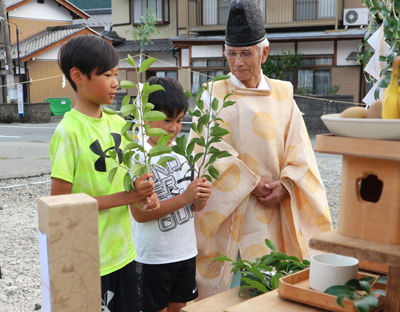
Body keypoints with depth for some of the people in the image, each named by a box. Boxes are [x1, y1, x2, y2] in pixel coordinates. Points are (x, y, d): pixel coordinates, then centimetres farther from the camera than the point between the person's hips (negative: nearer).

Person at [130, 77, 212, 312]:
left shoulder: (183, 152, 5)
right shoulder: (138, 158, -15)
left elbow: (194, 206, 10)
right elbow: (140, 213, -21)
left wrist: (202, 197, -13)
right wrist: (184, 197, -27)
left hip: (186, 251, 6)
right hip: (153, 257, -6)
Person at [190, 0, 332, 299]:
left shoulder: (283, 95, 7)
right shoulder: (214, 94, 2)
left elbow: (299, 151, 4)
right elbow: (211, 148, -8)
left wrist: (284, 186, -12)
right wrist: (252, 182, -15)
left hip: (271, 207, 2)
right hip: (225, 204, -1)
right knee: (221, 277, 2)